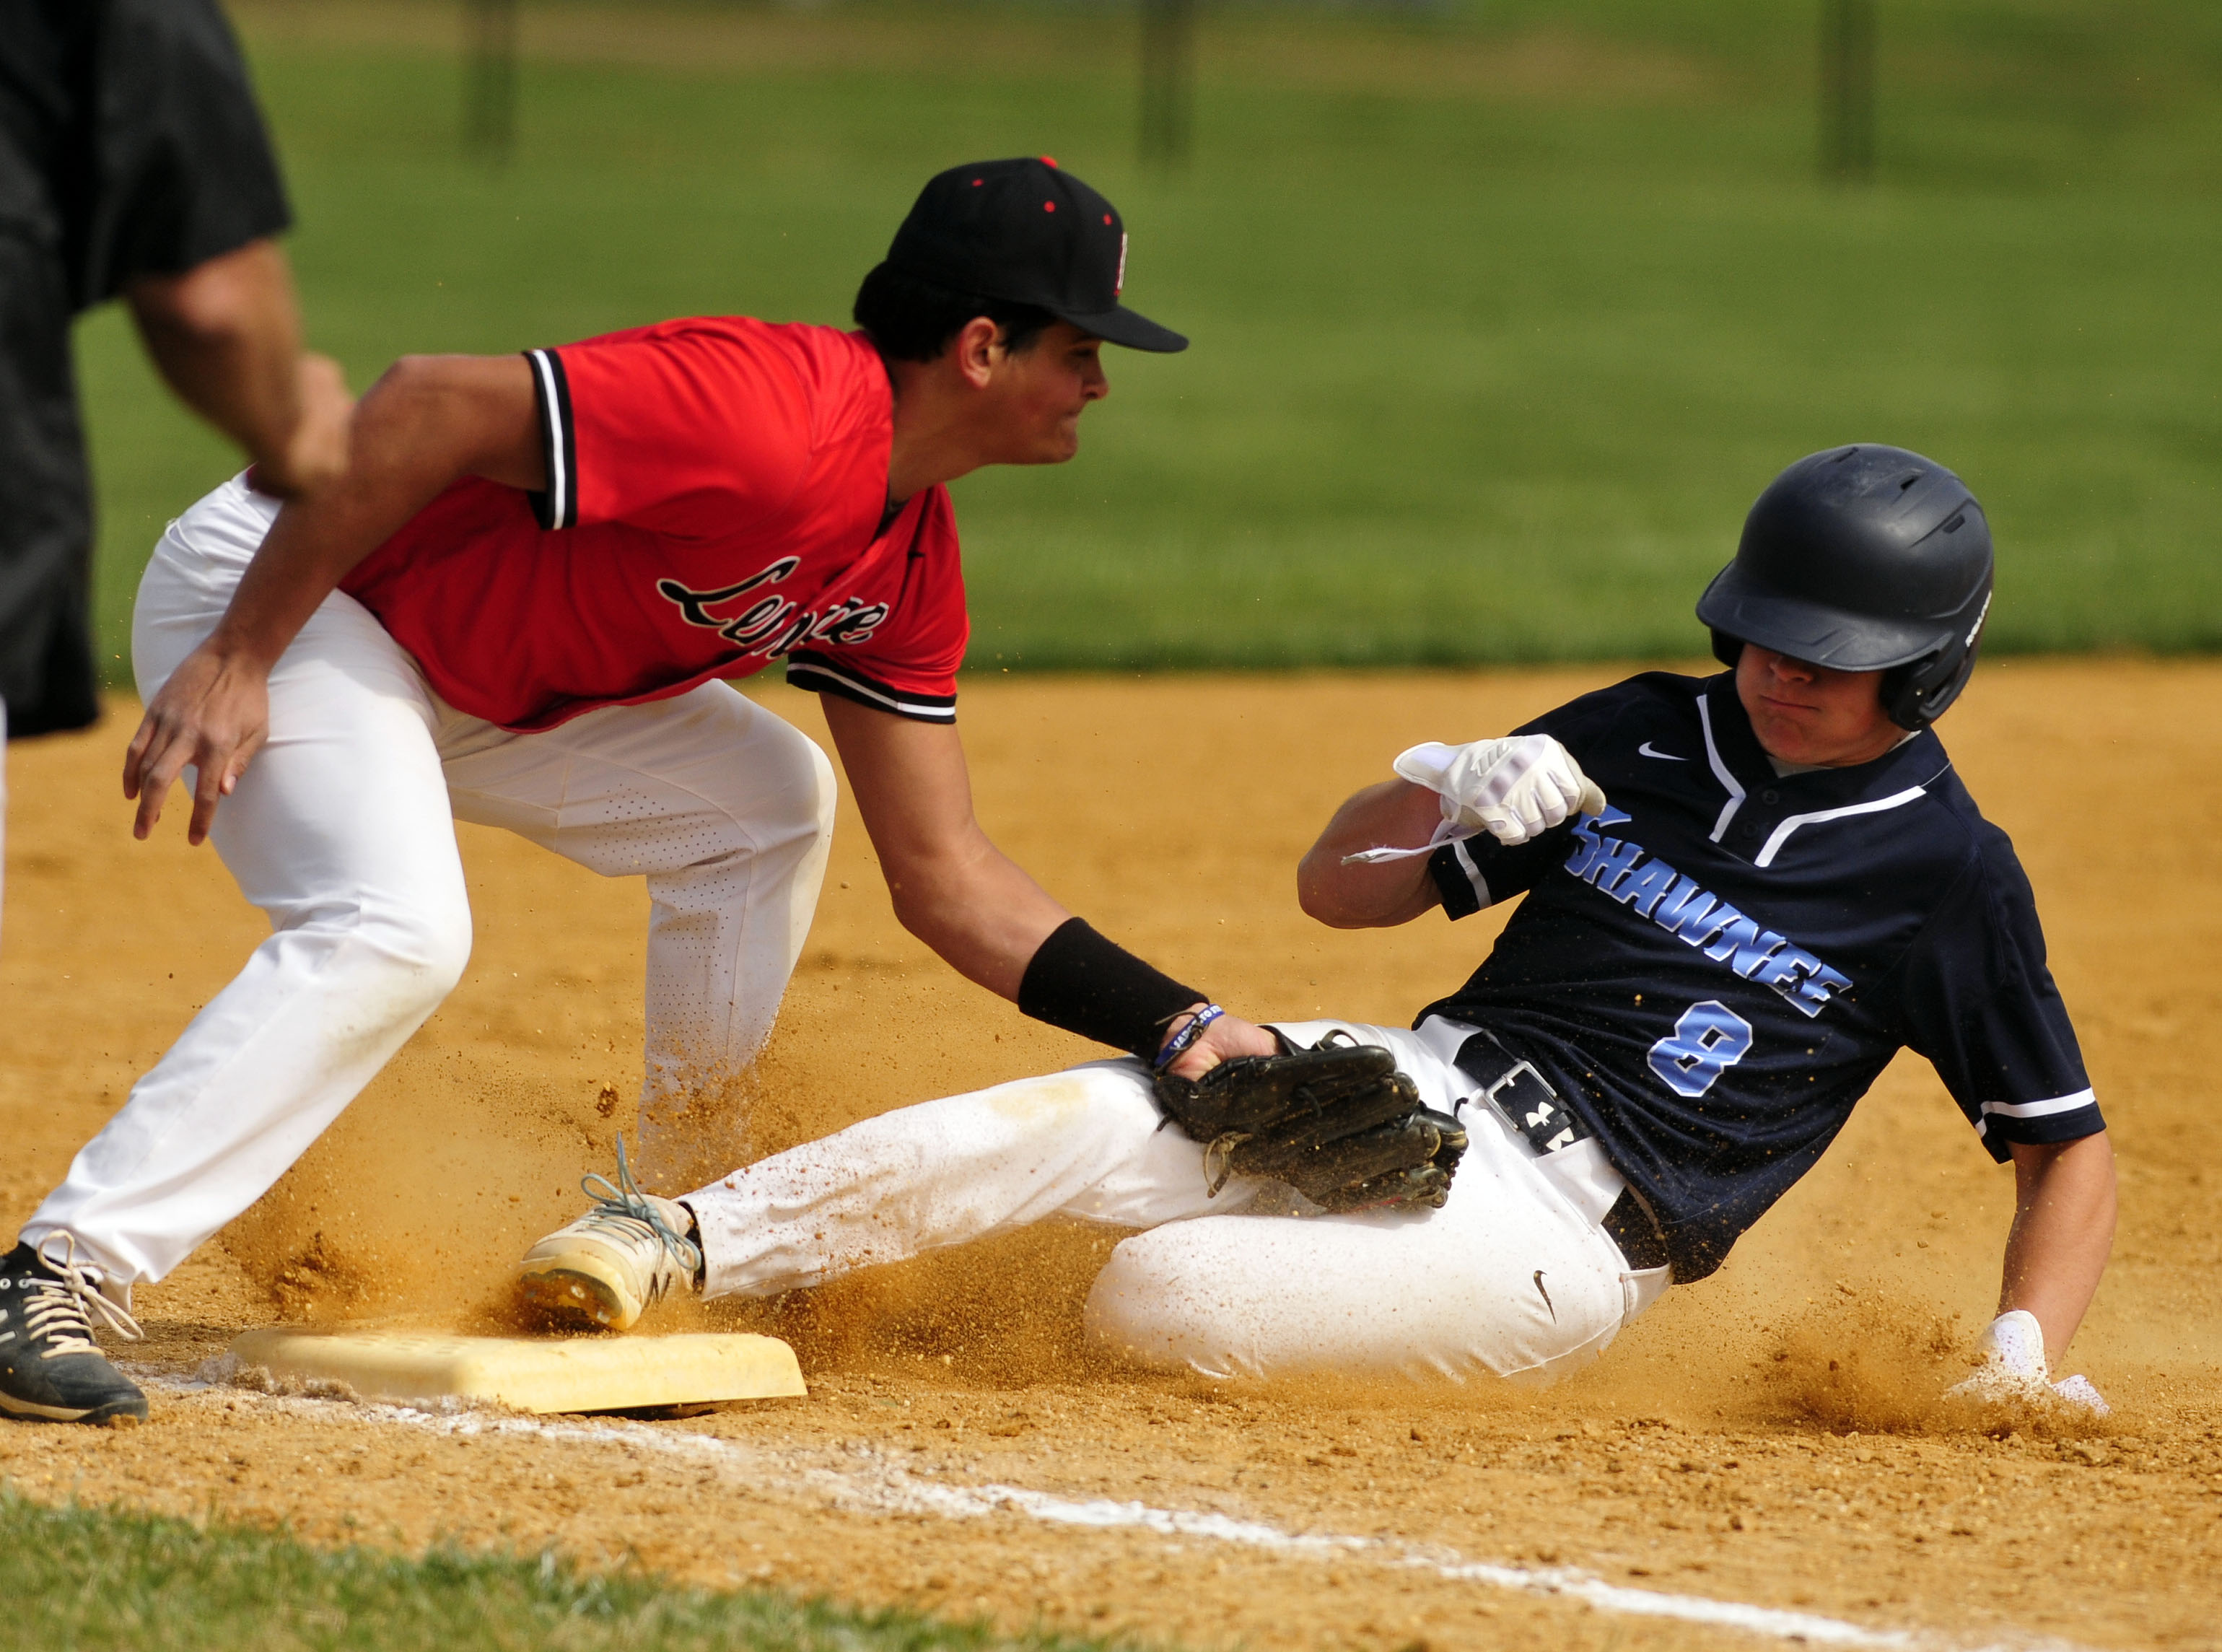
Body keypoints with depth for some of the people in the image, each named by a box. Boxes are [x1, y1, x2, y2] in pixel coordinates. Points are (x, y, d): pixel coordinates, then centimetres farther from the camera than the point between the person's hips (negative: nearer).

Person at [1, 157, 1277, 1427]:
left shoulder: (913, 568, 3)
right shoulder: (774, 420, -28)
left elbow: (945, 877, 8)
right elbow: (426, 407, -31)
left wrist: (1181, 1028, -1)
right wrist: (237, 659, -29)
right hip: (274, 593, -10)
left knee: (767, 805, 14)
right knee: (396, 934, -31)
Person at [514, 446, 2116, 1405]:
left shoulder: (1950, 873, -4)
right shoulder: (1644, 738, 10)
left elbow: (2069, 1147, 1)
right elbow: (1338, 887, 13)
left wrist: (2026, 1362, -14)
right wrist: (1446, 797, -9)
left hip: (1559, 1230, -5)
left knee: (1160, 1298, -26)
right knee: (1071, 1124, -23)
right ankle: (678, 1242, -25)